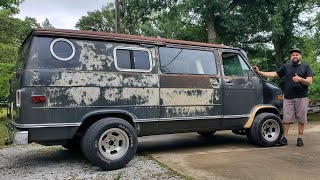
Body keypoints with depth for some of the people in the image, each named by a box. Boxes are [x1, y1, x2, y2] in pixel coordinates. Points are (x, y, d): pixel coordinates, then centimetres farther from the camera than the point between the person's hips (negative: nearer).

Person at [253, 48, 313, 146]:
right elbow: (274, 74, 9)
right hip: (288, 97, 1)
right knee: (287, 119, 1)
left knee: (301, 119, 3)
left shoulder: (306, 67, 7)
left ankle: (300, 138, 14)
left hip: (301, 97, -1)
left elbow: (309, 82, -2)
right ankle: (284, 138, 6)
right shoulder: (286, 67, 14)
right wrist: (259, 72, 2)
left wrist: (300, 79, -22)